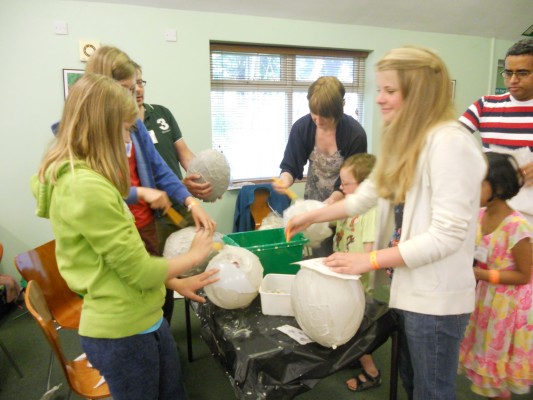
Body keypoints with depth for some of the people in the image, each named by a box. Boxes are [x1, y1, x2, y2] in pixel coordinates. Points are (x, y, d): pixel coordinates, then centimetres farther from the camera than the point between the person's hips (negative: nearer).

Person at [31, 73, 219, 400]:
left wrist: (175, 282, 11)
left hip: (142, 320, 9)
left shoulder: (81, 178, 5)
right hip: (122, 331, -9)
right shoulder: (87, 188, -26)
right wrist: (194, 256, -5)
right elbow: (140, 271, -21)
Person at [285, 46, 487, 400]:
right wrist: (312, 217, 13)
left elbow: (447, 235, -24)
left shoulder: (449, 142, -20)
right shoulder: (405, 140, 8)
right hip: (408, 287, 8)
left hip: (436, 297, -8)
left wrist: (370, 260, -22)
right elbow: (366, 195, 16)